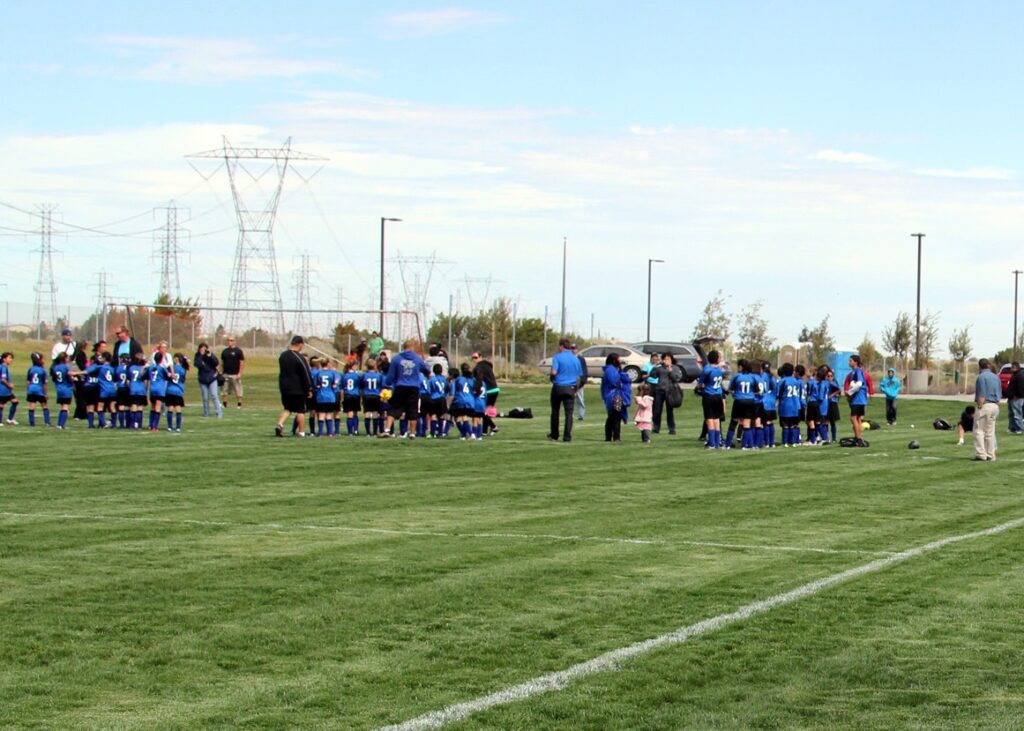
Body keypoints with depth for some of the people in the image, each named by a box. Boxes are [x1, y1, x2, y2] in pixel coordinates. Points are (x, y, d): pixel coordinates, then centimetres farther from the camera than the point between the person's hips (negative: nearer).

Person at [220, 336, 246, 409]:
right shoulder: (224, 351, 13)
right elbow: (222, 362, 17)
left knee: (238, 392, 0)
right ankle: (224, 404, 9)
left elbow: (242, 362, -4)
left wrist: (239, 373, -11)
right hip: (225, 374, 4)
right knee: (224, 391, 3)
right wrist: (220, 372, 8)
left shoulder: (238, 351, -1)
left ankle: (239, 405, 9)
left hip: (235, 375, -4)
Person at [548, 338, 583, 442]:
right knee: (569, 413, 1)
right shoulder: (576, 359, 6)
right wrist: (576, 389, 19)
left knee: (555, 412, 12)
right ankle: (567, 436, -5)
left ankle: (554, 435, 21)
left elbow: (554, 372, -20)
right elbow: (580, 376, 10)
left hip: (558, 387, -2)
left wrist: (550, 375, 3)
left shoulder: (558, 357, -8)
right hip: (571, 388, 2)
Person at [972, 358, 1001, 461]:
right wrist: (996, 404, 19)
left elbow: (982, 395, -16)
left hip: (985, 405, -7)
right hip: (995, 406, 8)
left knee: (979, 430, -3)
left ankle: (981, 454, -9)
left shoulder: (982, 377, -10)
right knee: (990, 432, 11)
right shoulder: (996, 377, 13)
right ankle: (991, 455, 11)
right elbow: (999, 394, 15)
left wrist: (980, 407, -14)